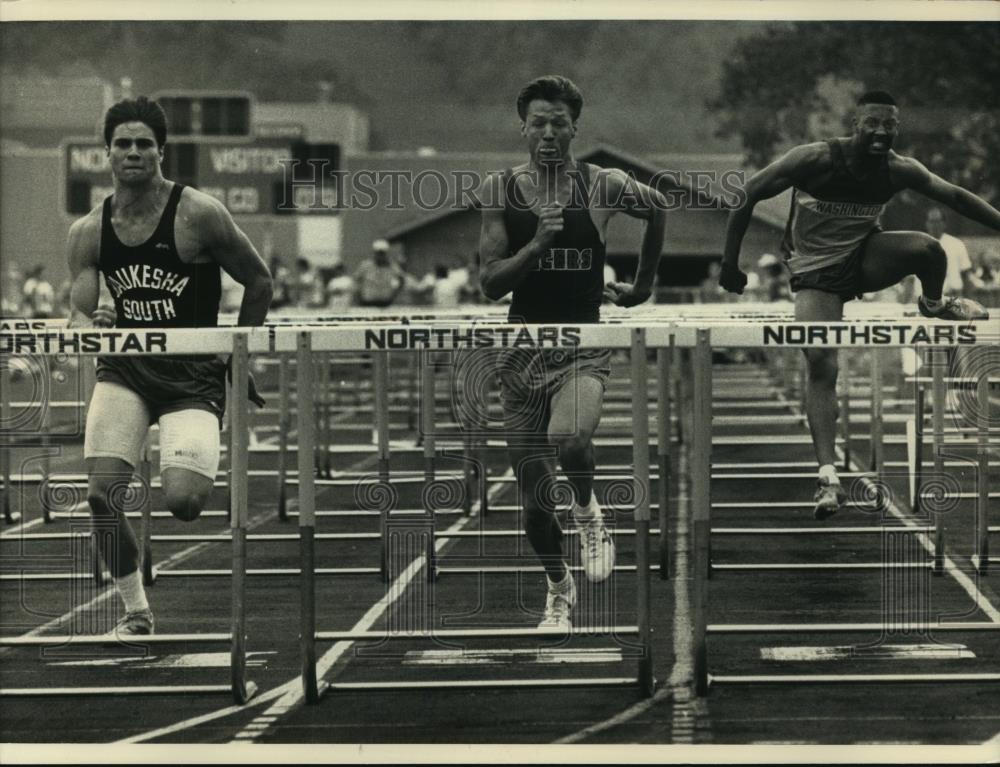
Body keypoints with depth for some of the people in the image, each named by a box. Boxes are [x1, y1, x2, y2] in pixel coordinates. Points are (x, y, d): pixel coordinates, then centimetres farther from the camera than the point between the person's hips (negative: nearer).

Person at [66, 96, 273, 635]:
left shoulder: (198, 215, -10)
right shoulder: (88, 233, 1)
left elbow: (259, 282, 0)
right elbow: (77, 314, -1)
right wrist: (92, 325, -25)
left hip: (193, 374, -3)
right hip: (125, 368, 3)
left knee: (182, 500, -20)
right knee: (101, 493, -16)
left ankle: (209, 472, 19)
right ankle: (135, 609, 4)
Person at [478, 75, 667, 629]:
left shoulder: (603, 187, -5)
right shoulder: (499, 190, -4)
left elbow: (657, 208, 17)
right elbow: (490, 283, -9)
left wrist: (643, 285, 22)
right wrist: (538, 243, -23)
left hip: (584, 345, -2)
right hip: (523, 350, 2)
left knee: (570, 439, -34)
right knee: (533, 498, 8)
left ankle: (587, 511, 0)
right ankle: (558, 589, 35)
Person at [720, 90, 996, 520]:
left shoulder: (899, 171, -12)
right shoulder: (815, 161, -23)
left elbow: (954, 197, 0)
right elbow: (747, 195, -16)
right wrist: (730, 264, -14)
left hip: (865, 258, 2)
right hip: (815, 274, -2)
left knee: (928, 248, -27)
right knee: (821, 366, -19)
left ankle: (935, 306, 9)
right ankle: (828, 477, -20)